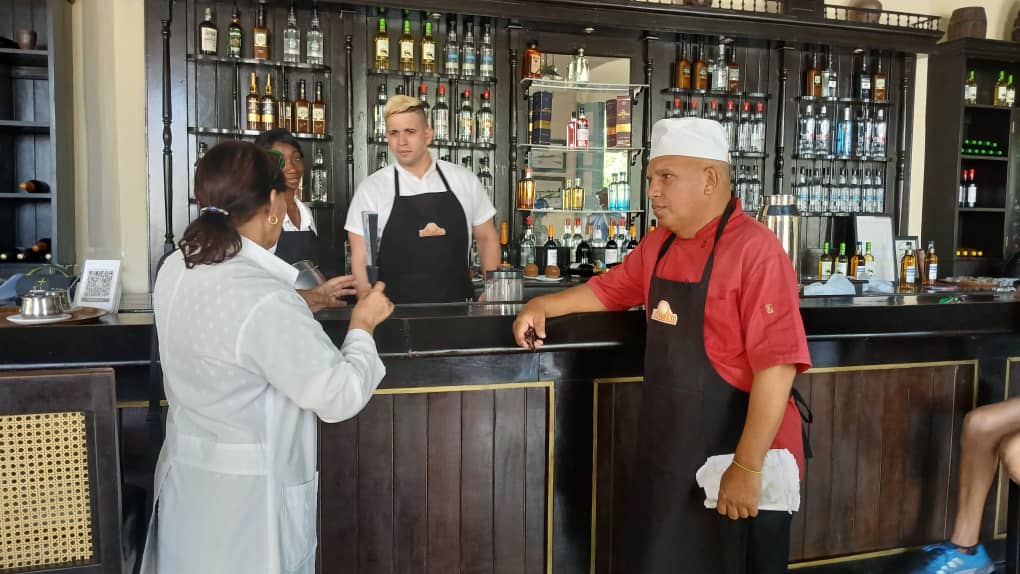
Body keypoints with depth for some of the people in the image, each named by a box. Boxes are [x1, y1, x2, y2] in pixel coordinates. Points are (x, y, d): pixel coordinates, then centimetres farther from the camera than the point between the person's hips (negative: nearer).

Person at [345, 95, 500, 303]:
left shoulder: (465, 180, 7)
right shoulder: (371, 189, 1)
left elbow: (487, 238, 15)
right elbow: (360, 261, 1)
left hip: (458, 309, 2)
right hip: (397, 310, -1)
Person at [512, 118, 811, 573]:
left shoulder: (755, 251, -19)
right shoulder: (658, 244, 6)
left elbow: (777, 365, -24)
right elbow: (610, 289, 22)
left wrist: (748, 467, -24)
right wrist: (544, 305, 8)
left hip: (736, 456, -8)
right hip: (667, 449, 8)